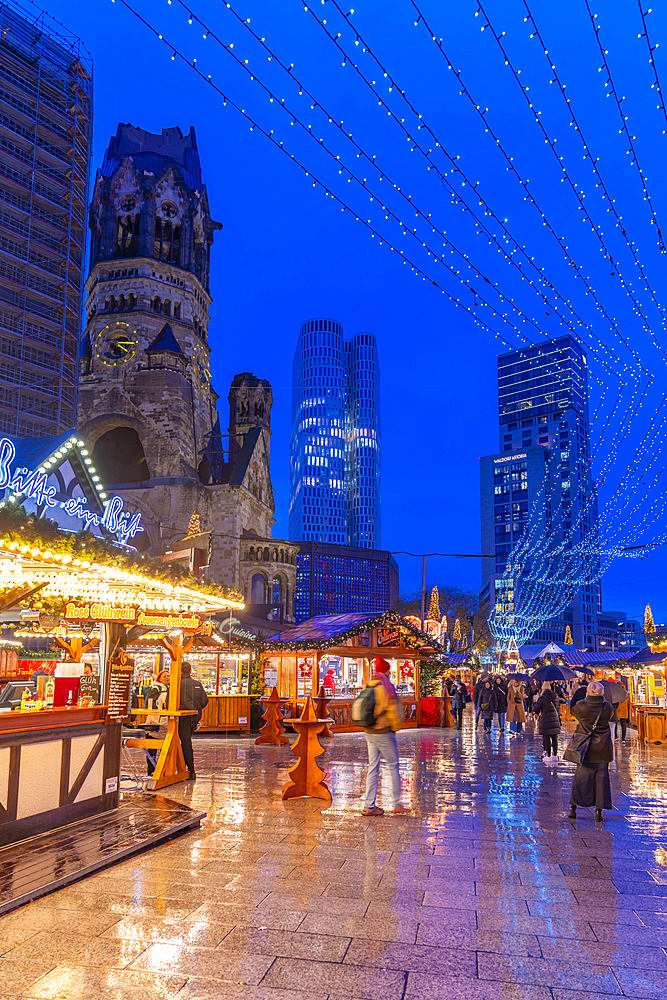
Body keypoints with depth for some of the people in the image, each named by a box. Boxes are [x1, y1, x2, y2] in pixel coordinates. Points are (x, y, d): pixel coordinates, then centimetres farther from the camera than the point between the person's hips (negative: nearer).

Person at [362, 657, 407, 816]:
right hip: (384, 733, -7)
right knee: (393, 767, 7)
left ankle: (369, 805, 9)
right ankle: (396, 804, 14)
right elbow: (392, 710, -17)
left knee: (373, 768, 10)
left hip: (369, 732, 7)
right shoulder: (386, 687, -16)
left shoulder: (368, 687, 6)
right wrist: (395, 727, -2)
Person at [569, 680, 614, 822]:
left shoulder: (581, 706, -13)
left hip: (584, 747, 0)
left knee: (580, 776, 8)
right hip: (602, 749, 0)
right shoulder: (607, 707, -10)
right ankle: (599, 810, 6)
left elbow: (574, 711, 9)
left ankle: (573, 806, 6)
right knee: (601, 778, 7)